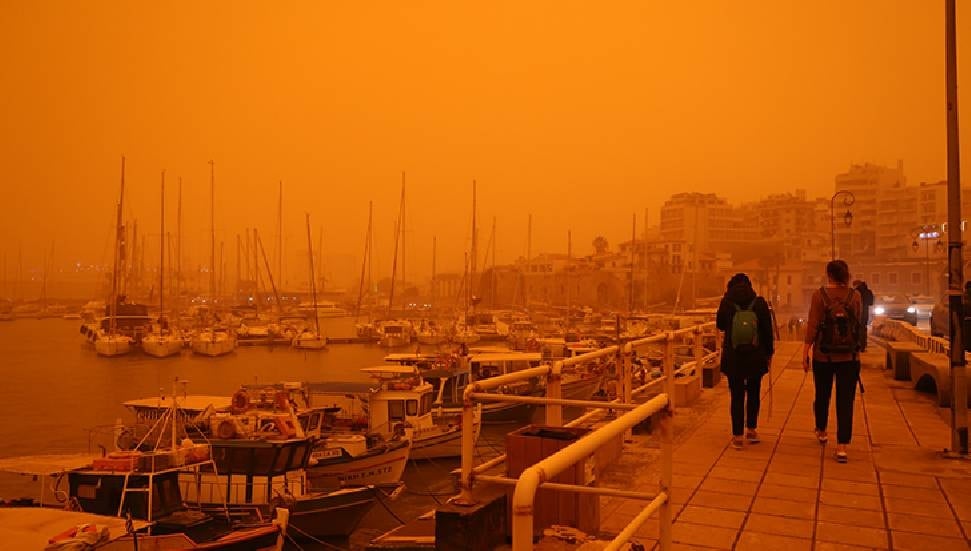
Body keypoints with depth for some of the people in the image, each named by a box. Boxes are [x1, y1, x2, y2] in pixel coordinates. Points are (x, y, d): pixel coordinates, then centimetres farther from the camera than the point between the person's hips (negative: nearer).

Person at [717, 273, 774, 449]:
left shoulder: (727, 303, -7)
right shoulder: (760, 303, -6)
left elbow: (720, 325, 8)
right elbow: (767, 330, -2)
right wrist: (769, 353, 10)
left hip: (733, 358, -1)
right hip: (755, 357, 1)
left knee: (737, 396, 6)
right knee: (753, 393, 18)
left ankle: (737, 436, 7)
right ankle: (751, 430, 25)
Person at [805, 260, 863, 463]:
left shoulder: (819, 295, -9)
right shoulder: (855, 296, -3)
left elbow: (812, 326, -11)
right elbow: (858, 324, 4)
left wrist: (805, 353, -6)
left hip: (823, 356, 0)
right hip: (849, 357, 1)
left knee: (822, 395, 19)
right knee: (845, 401, 2)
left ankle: (821, 431, 39)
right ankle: (842, 446, -2)